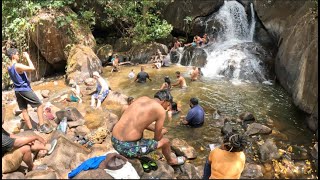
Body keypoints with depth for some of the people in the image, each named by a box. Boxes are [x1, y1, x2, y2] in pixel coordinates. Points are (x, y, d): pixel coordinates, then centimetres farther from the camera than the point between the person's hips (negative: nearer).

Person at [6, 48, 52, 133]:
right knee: (39, 105, 0)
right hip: (25, 89, -9)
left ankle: (31, 129, 14)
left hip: (17, 90, 9)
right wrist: (27, 57, -18)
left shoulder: (9, 67, 7)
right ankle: (42, 126, -3)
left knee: (24, 110, 9)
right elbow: (32, 68, -31)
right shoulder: (18, 66, -22)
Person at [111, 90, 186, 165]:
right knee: (165, 141, 14)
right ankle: (171, 160, 43)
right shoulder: (161, 110, -8)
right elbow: (157, 138, 1)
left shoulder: (142, 98, 10)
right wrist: (162, 132, 22)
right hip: (128, 147, -6)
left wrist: (155, 129, 28)